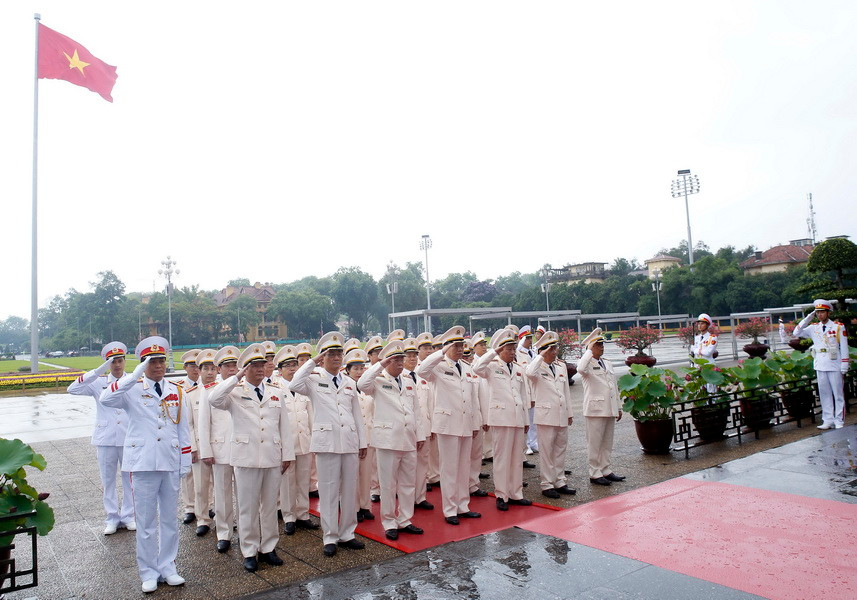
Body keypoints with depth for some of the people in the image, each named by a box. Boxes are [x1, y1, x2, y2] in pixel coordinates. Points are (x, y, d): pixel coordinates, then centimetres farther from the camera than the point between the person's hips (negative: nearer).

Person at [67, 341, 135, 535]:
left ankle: (128, 516, 23)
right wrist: (98, 372, -22)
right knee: (107, 480, 10)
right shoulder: (99, 383, 1)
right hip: (105, 439, 0)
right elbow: (73, 389, -14)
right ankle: (112, 518, 23)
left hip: (129, 439, 0)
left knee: (130, 478, 9)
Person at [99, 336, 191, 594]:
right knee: (146, 522, 6)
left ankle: (167, 567, 27)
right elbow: (105, 399, -24)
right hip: (143, 463, -3)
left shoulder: (176, 391, 7)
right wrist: (136, 376, -30)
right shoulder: (132, 390, -2)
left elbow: (183, 428, 9)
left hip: (171, 464, 3)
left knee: (169, 519, 12)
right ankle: (149, 572, 21)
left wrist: (185, 462, 6)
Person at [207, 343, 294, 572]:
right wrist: (237, 378, -18)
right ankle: (249, 552, 19)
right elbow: (213, 399, -22)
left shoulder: (276, 392, 10)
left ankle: (268, 548, 24)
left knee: (270, 505, 11)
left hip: (273, 457, 3)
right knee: (248, 507, 5)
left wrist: (287, 454, 5)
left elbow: (284, 425, 9)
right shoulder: (235, 392, 0)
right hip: (246, 457, -3)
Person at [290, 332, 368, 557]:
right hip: (327, 441, -4)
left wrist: (362, 442, 13)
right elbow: (295, 384, -22)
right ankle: (330, 537, 15)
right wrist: (312, 361, -15)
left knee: (350, 490, 10)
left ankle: (347, 534, 23)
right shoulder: (314, 379, 1)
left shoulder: (350, 383, 14)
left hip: (350, 441, 4)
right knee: (329, 491, 2)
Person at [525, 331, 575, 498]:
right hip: (546, 415, -6)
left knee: (561, 449, 13)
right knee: (547, 451, 0)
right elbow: (529, 373, -33)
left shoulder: (561, 366, 13)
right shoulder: (538, 367, -6)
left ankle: (560, 482, 23)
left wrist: (569, 413, 16)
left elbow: (566, 391, 17)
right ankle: (547, 485, 9)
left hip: (562, 415, 6)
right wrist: (541, 356, -23)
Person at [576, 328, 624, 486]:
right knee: (594, 443, 0)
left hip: (610, 410, 7)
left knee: (607, 443, 14)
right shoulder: (588, 363, -6)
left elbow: (615, 387, 20)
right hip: (595, 409, -7)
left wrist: (618, 407, 18)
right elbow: (580, 369, -33)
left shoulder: (607, 364, 16)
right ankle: (595, 474, 8)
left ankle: (606, 470, 24)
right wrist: (589, 351, -22)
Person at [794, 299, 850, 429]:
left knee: (838, 393, 3)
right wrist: (808, 318, -1)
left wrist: (844, 366, -6)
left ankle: (839, 422, 10)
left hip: (834, 366, -3)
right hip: (820, 366, 3)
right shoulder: (814, 328, 7)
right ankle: (828, 421, 15)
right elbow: (796, 333, 3)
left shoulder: (838, 327, -1)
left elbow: (844, 347, -1)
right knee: (824, 394, 8)